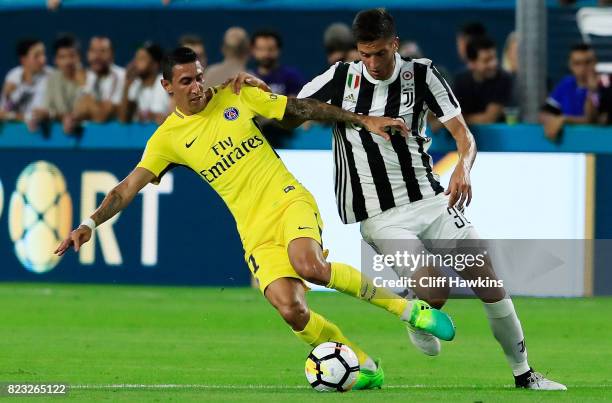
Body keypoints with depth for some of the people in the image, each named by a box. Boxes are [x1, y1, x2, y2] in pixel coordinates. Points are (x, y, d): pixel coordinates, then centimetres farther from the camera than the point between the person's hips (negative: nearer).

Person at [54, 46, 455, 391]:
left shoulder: (237, 97, 4)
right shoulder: (167, 138, 3)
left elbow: (304, 108, 10)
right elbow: (129, 187, -1)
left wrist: (365, 120, 8)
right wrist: (90, 223, -15)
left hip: (289, 201, -1)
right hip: (256, 232, 1)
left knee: (310, 266, -34)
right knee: (292, 310, -22)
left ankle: (405, 306, -14)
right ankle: (366, 369, 0)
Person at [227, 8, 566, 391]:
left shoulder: (421, 74, -3)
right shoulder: (341, 78, -3)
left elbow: (463, 133, -6)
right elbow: (288, 117, 5)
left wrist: (463, 169, -27)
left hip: (431, 199, 2)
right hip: (381, 216, -2)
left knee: (487, 280, -3)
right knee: (435, 294, -21)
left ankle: (524, 374, 13)